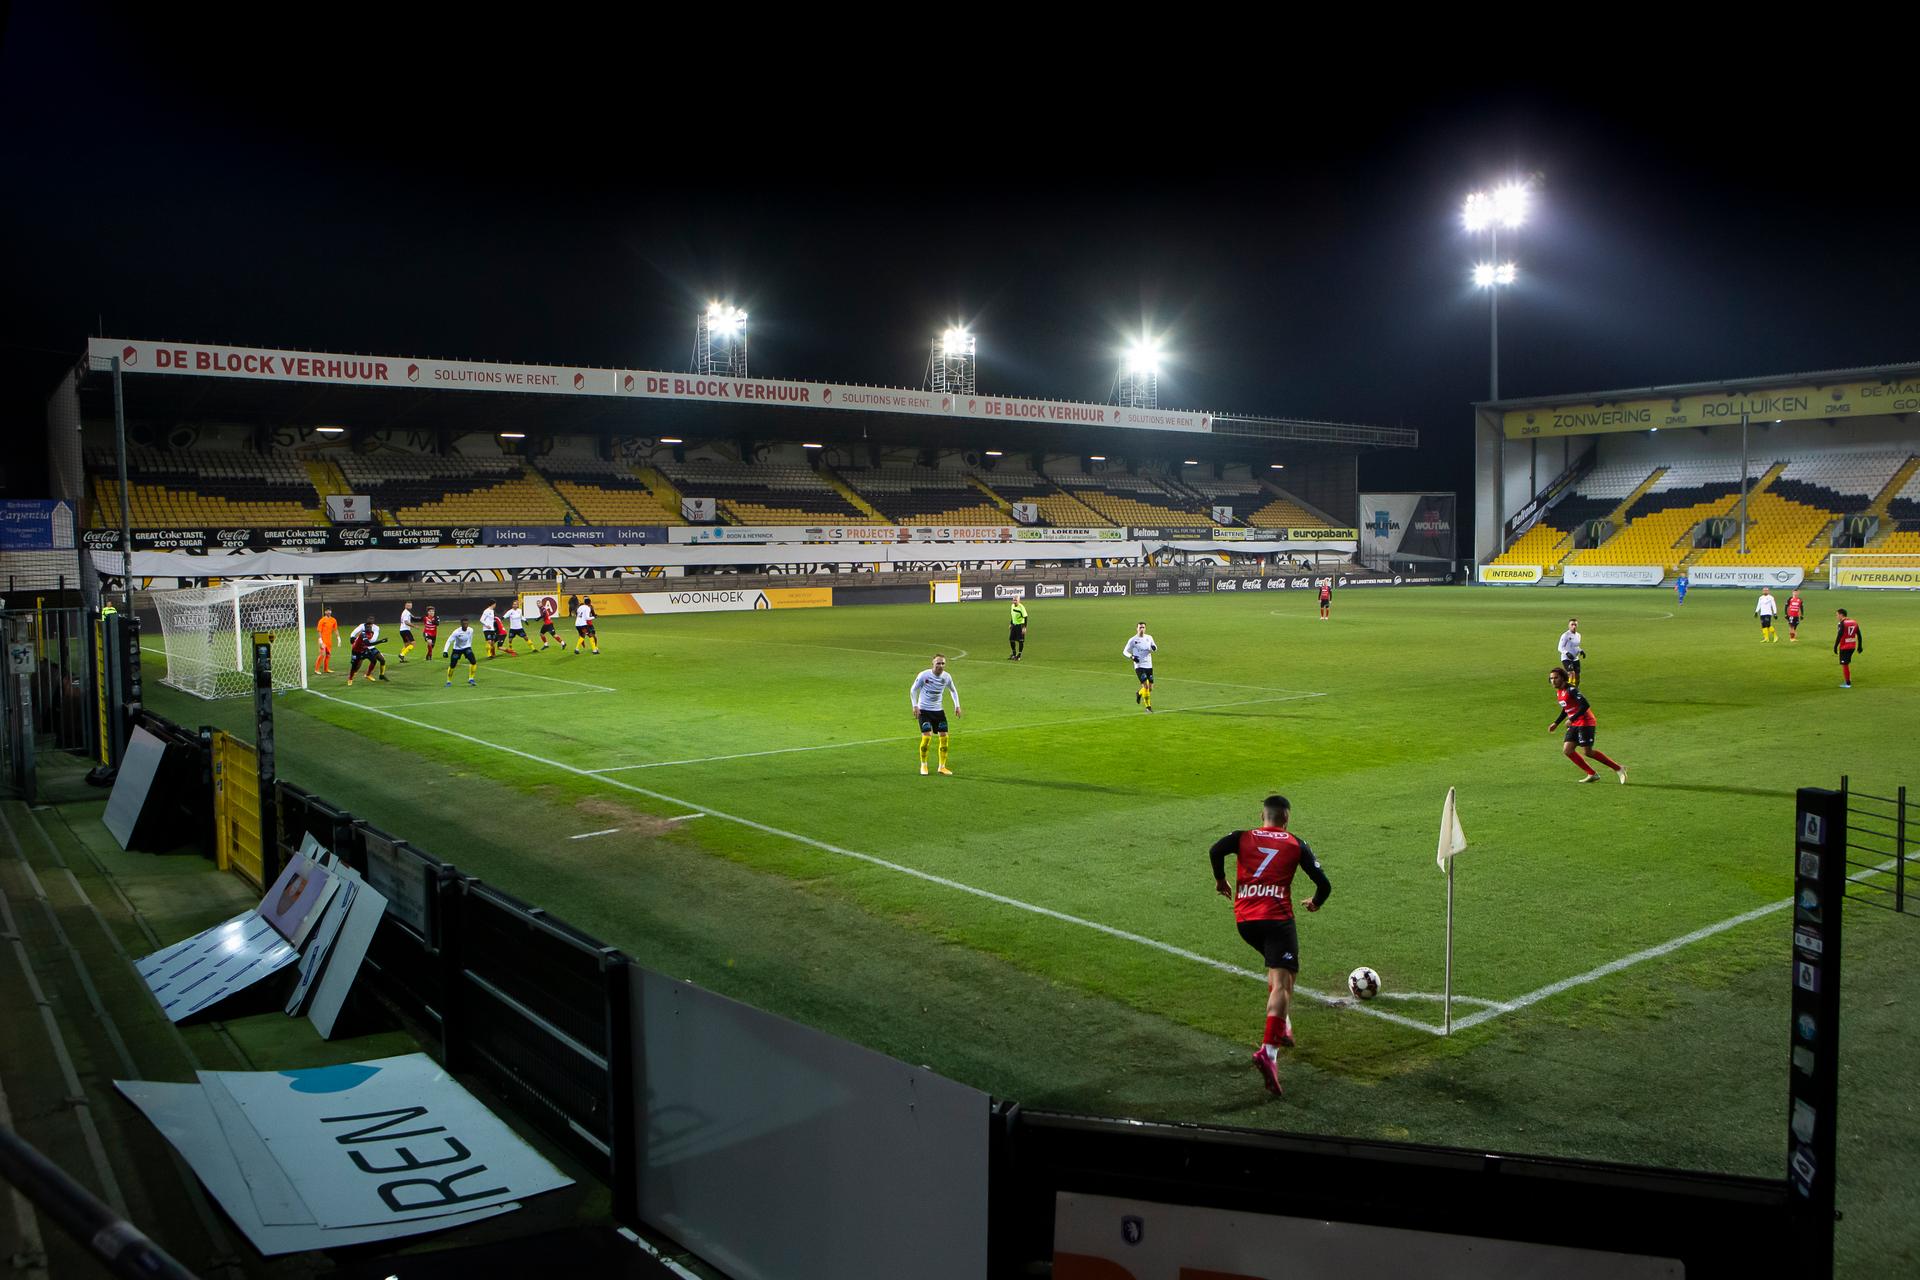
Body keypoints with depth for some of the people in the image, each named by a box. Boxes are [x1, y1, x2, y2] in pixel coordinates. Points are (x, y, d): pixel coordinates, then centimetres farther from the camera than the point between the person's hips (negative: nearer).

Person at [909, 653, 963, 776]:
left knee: (944, 737, -1)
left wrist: (957, 705, 6)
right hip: (924, 710, -4)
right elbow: (913, 690, -4)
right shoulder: (924, 675, -15)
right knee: (927, 737, -15)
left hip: (938, 710, 4)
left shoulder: (947, 677, -4)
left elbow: (953, 690, 16)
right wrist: (915, 706, -14)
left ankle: (942, 766, 13)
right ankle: (923, 766, 4)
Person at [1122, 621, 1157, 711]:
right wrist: (1132, 657, -18)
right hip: (1139, 666, -5)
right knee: (1145, 686, -16)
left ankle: (1139, 693, 38)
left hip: (1149, 665, 5)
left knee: (1150, 688, 6)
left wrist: (1154, 648, -7)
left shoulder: (1149, 638, 7)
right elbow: (1125, 651, 1)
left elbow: (1155, 649, 18)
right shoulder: (1132, 640, -5)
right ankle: (1148, 706, -3)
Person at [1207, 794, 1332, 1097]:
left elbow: (1215, 850, -11)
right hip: (1277, 918, -4)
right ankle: (1268, 1051, -26)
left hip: (1244, 919, 4)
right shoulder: (1296, 844, 9)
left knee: (1278, 968, 29)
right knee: (1282, 983, -9)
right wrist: (1316, 903, 26)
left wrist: (1220, 880, 5)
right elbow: (1324, 884, 5)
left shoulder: (1243, 838, 10)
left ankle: (1282, 1028, 27)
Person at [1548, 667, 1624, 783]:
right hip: (1574, 725, 9)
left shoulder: (1571, 690, -18)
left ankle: (1618, 768, 3)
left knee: (1587, 751, -11)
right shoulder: (1558, 692, 10)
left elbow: (1585, 705, -26)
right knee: (1568, 750, 0)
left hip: (1585, 723, -9)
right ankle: (1592, 774, 9)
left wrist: (1571, 719, -27)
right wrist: (1556, 723, 21)